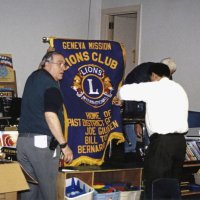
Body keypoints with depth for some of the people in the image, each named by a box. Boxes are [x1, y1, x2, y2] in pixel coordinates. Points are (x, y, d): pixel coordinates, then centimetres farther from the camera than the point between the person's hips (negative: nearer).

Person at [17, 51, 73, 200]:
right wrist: (64, 145, -18)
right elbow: (50, 115, -20)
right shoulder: (50, 83, -10)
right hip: (42, 142, -8)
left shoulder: (34, 77, 16)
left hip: (23, 139, 8)